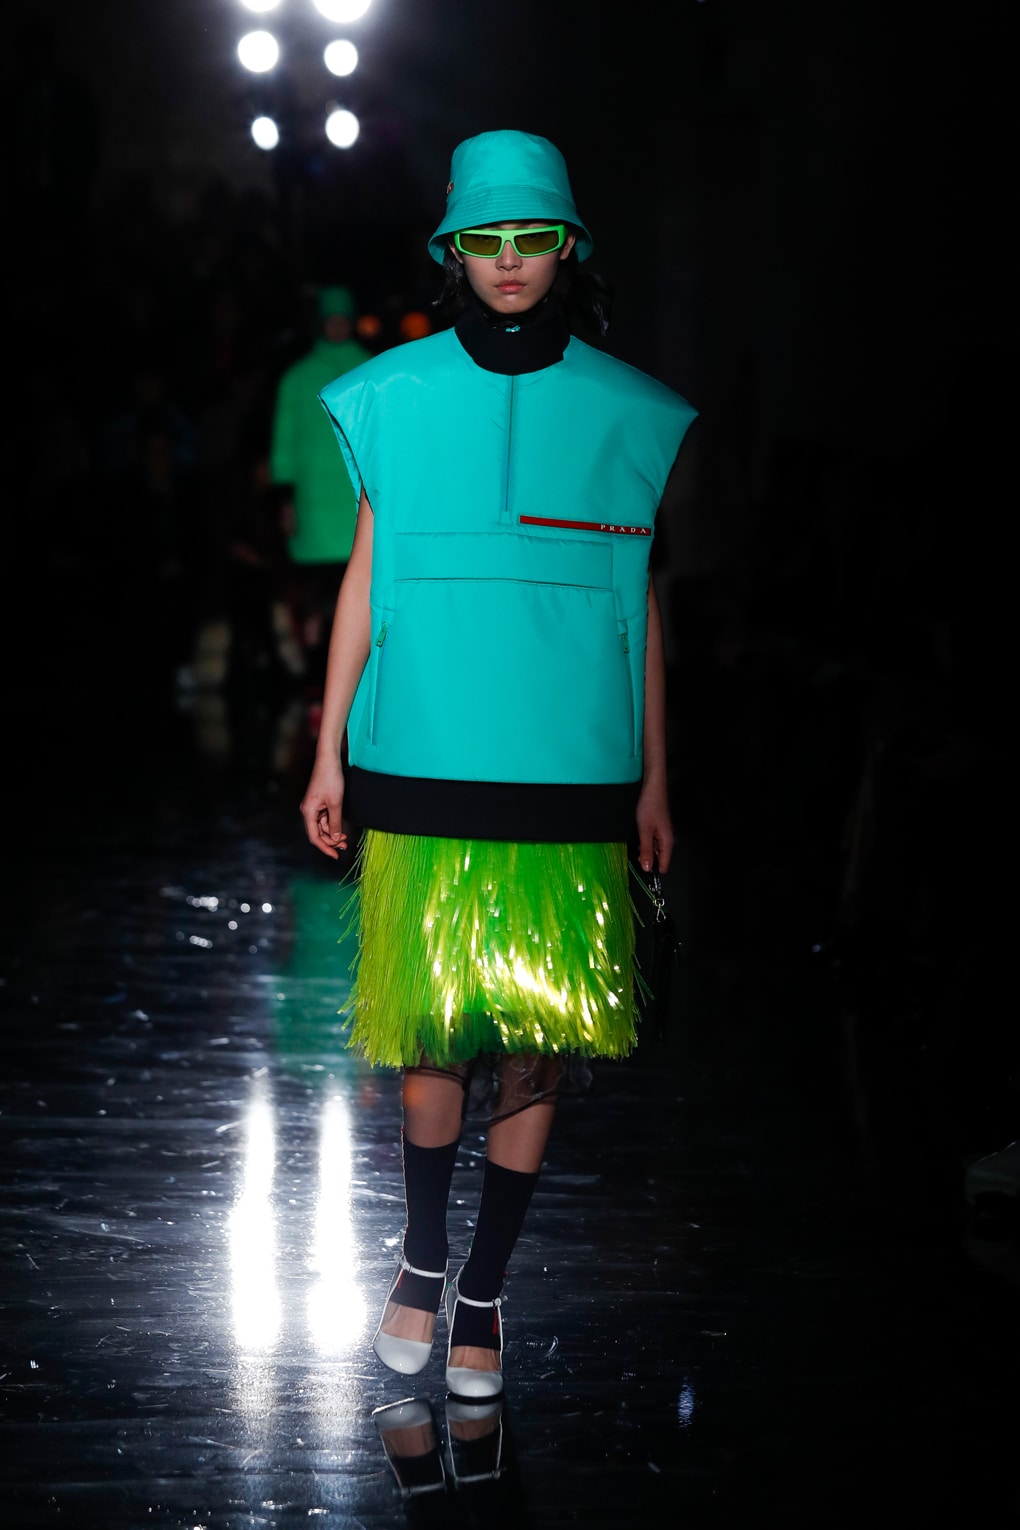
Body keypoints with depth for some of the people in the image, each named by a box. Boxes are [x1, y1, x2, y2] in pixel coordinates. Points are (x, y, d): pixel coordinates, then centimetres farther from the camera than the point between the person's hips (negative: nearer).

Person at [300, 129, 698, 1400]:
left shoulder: (623, 413, 6)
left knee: (540, 1034, 1)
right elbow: (365, 580, 10)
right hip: (424, 766, 0)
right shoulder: (398, 398, 6)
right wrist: (328, 752, 8)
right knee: (435, 1023, 0)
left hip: (571, 775, 0)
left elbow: (640, 604, 10)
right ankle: (423, 1256, 24)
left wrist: (653, 776, 10)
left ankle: (482, 1292, 15)